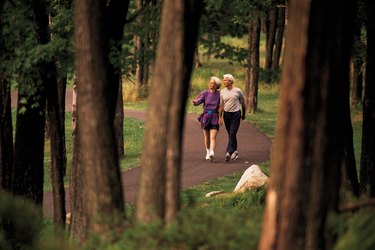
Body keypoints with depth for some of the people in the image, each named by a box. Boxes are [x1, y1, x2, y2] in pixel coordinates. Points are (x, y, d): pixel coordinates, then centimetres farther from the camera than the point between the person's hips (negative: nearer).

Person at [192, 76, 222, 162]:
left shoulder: (219, 94, 0)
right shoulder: (205, 93, 3)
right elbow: (199, 100, -10)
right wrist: (195, 102, -34)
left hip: (214, 117, -2)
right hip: (206, 116, 2)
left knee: (213, 137, -14)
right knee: (206, 136, 14)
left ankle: (212, 153, -28)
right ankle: (208, 152, 34)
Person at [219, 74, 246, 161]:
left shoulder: (238, 91, -3)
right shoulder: (222, 92, 5)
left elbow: (243, 103, 8)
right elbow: (221, 105, 6)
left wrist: (243, 114, 16)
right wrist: (220, 117, -1)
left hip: (236, 114, -4)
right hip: (226, 114, 4)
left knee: (232, 133, -15)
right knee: (231, 134, 12)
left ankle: (229, 152, -24)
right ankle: (234, 152, 25)